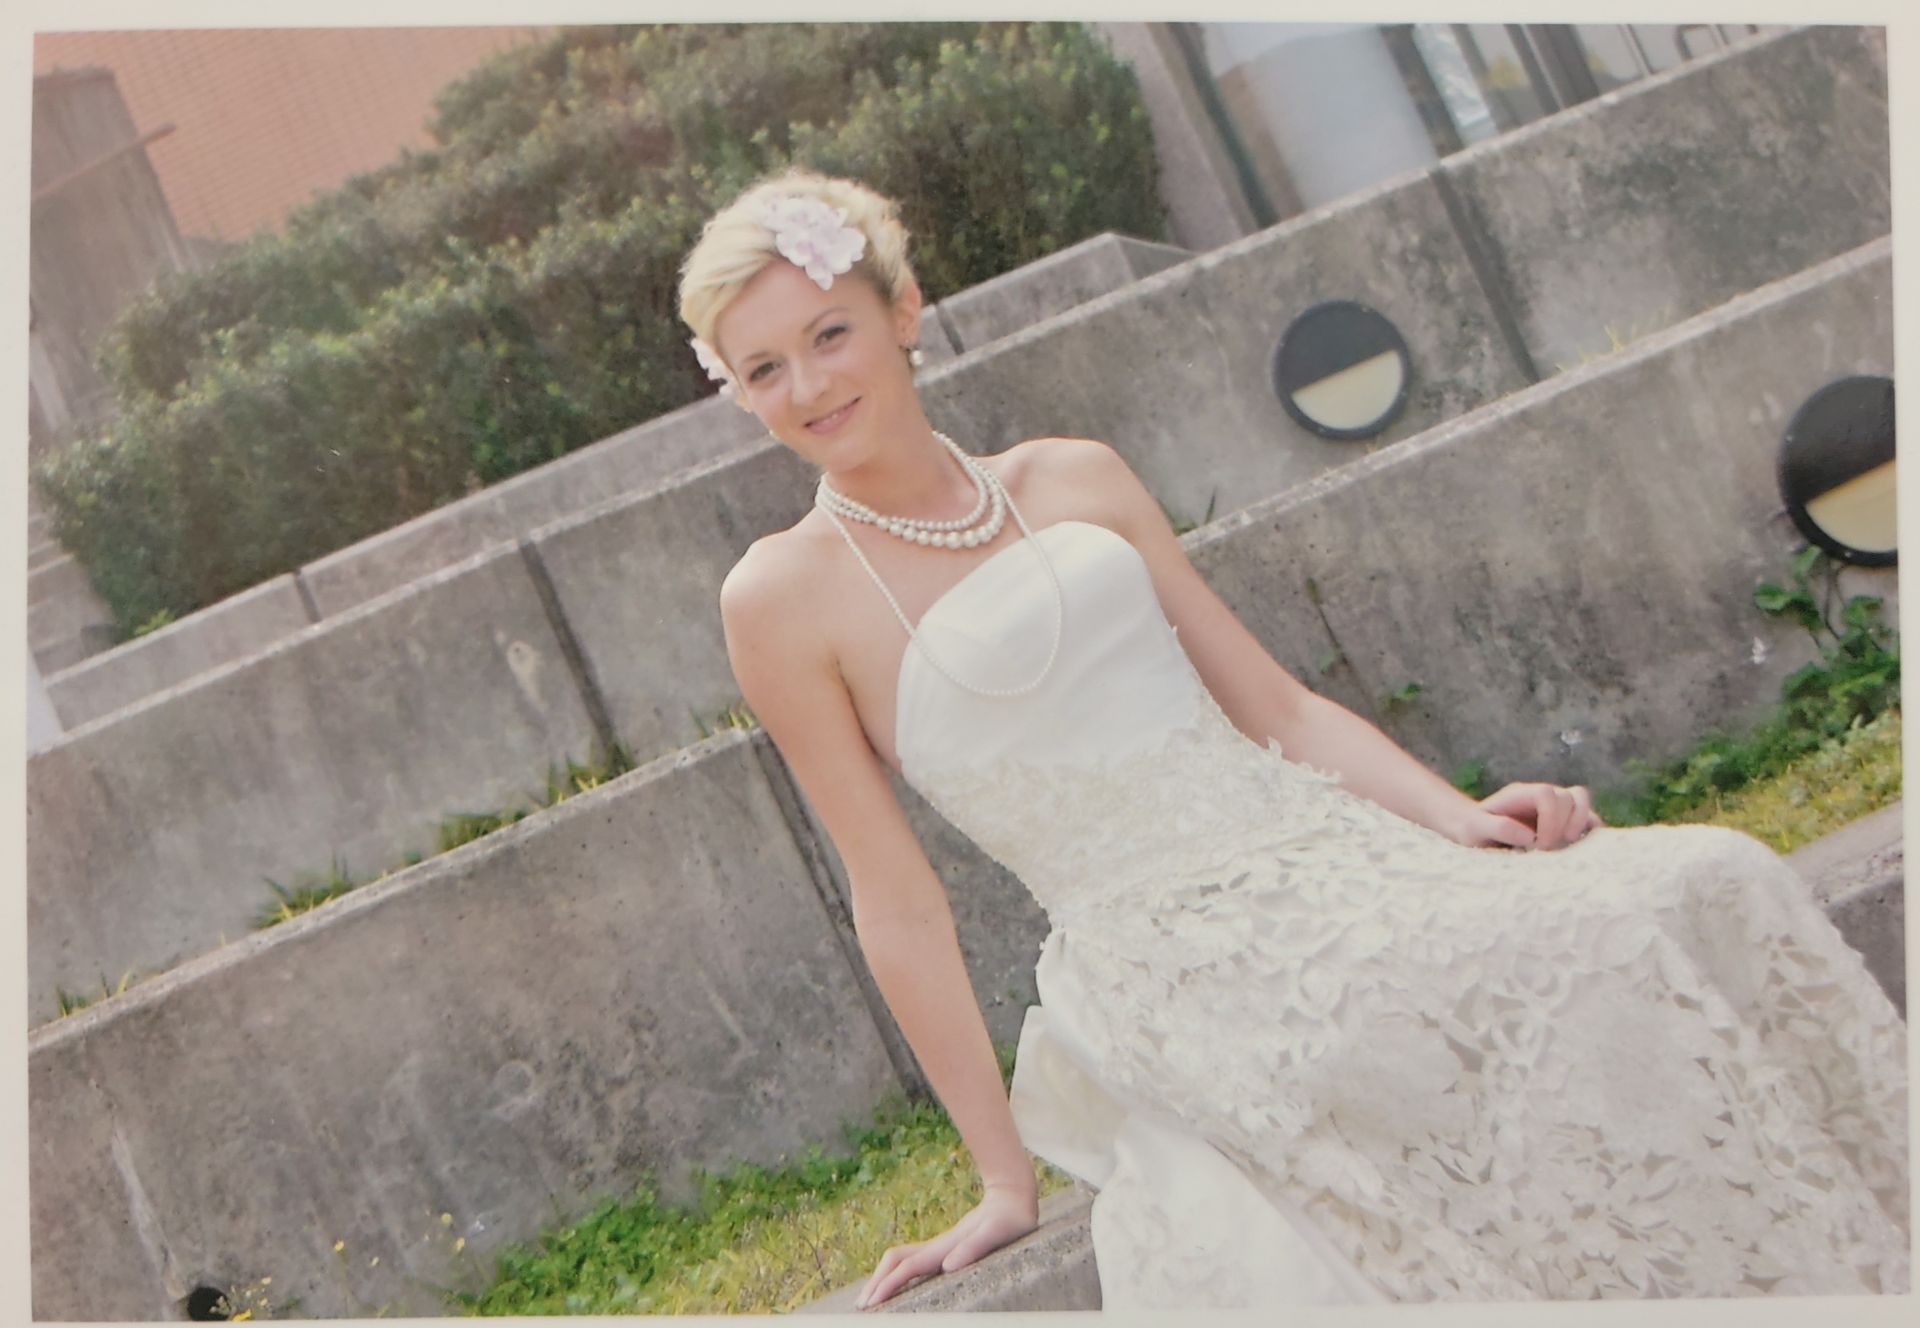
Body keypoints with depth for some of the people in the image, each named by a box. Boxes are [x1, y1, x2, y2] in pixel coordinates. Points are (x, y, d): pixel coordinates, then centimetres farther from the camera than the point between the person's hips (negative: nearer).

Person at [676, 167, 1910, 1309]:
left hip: (1323, 853, 5)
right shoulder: (783, 596, -1)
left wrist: (1462, 817, -4)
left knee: (1710, 889, -16)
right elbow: (897, 898, -1)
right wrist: (1005, 1178, 1)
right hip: (1172, 965, -5)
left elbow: (1281, 710, 13)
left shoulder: (1077, 478, 13)